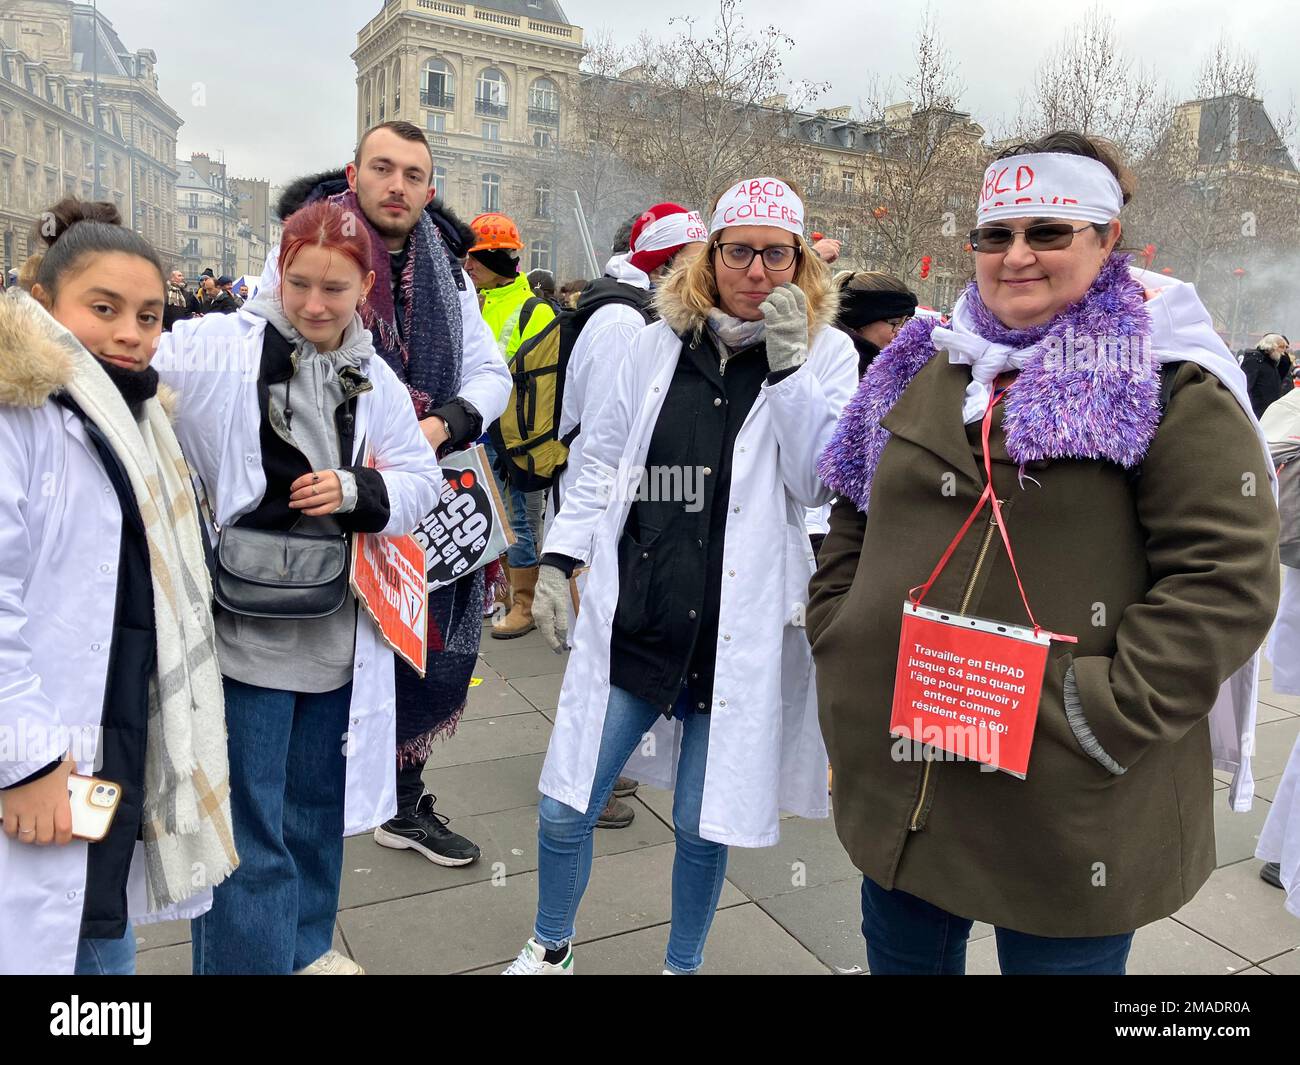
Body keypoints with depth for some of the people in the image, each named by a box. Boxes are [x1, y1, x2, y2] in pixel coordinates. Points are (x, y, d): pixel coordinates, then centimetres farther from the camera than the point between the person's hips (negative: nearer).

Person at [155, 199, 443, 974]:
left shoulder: (377, 380, 6)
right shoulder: (217, 348, -8)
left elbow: (423, 482, 6)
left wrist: (358, 491, -9)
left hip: (337, 631, 5)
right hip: (245, 628, -5)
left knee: (317, 802, 21)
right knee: (246, 822, 4)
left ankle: (308, 943, 43)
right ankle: (249, 956, 26)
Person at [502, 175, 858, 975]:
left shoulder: (826, 354, 0)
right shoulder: (660, 343, 6)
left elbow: (820, 482, -11)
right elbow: (604, 460, 12)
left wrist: (787, 362, -17)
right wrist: (559, 560, 7)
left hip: (738, 632, -2)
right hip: (632, 617, 2)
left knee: (704, 827, 11)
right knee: (564, 812, 7)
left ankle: (684, 963, 40)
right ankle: (550, 950, 37)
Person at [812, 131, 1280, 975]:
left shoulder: (1171, 385, -6)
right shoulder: (923, 371, 9)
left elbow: (1226, 577, -13)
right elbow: (853, 531, 16)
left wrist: (1100, 715, -19)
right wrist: (842, 652, 5)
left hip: (1071, 806, -4)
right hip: (895, 775, 5)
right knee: (903, 957, 22)